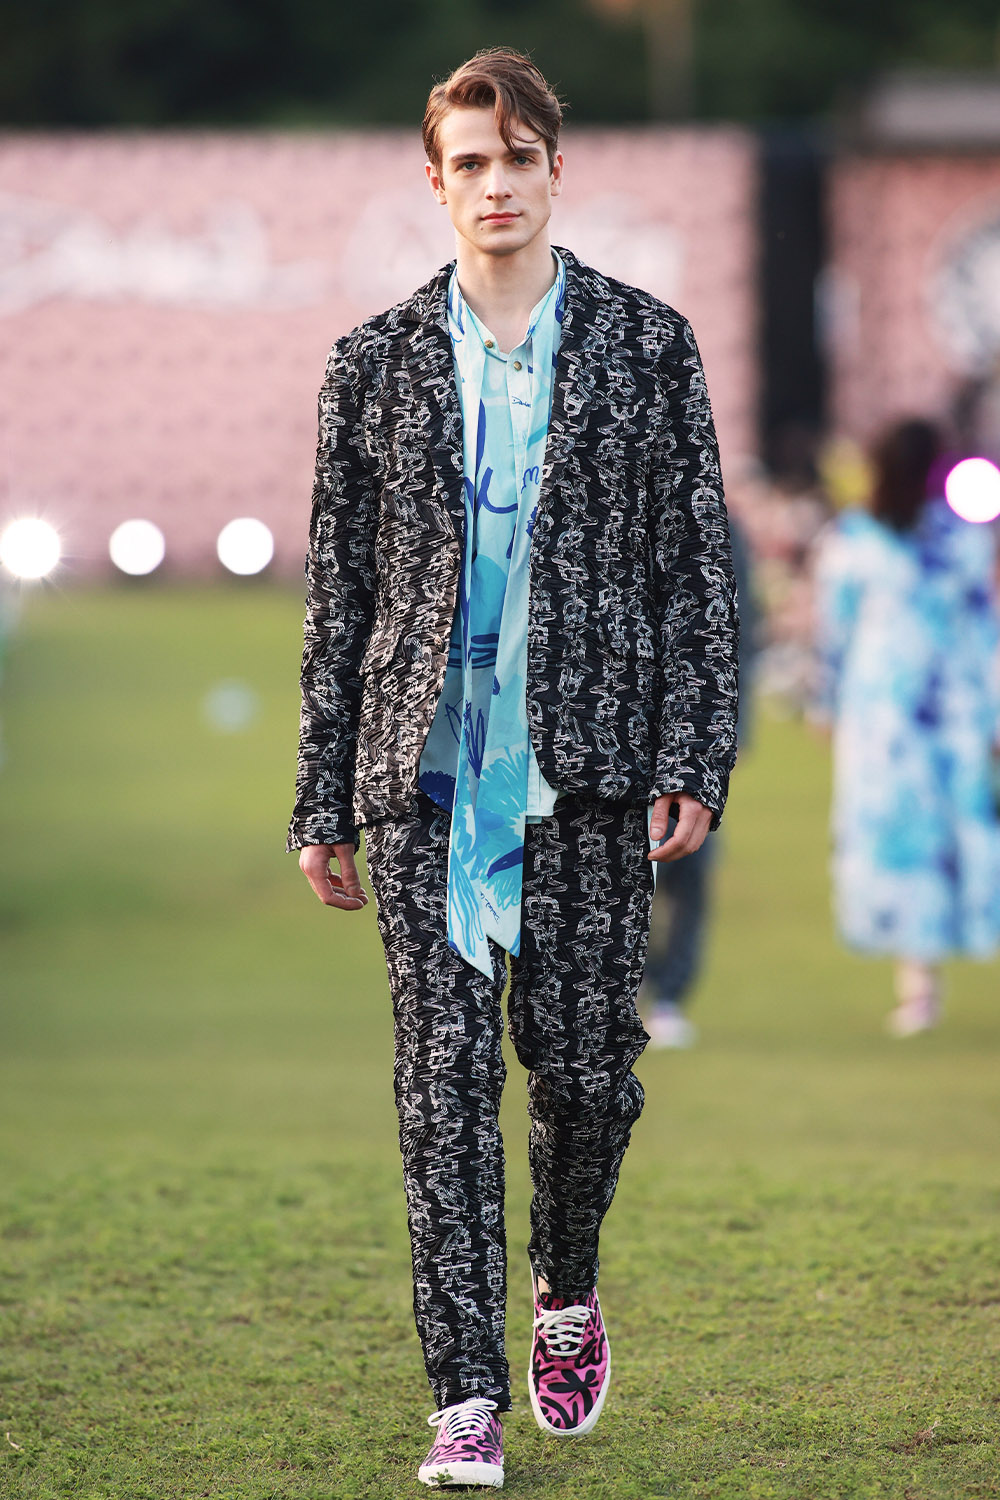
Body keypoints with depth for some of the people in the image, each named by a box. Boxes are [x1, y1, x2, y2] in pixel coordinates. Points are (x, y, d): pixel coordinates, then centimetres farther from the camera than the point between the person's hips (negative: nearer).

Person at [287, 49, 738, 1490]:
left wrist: (694, 762, -5)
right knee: (445, 1077, -4)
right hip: (423, 771, 0)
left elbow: (698, 567, 5)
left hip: (588, 770, 0)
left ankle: (568, 1297, 31)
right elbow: (338, 591, 10)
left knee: (586, 1066, 2)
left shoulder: (650, 347, 5)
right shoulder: (375, 363, 8)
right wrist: (324, 802, 7)